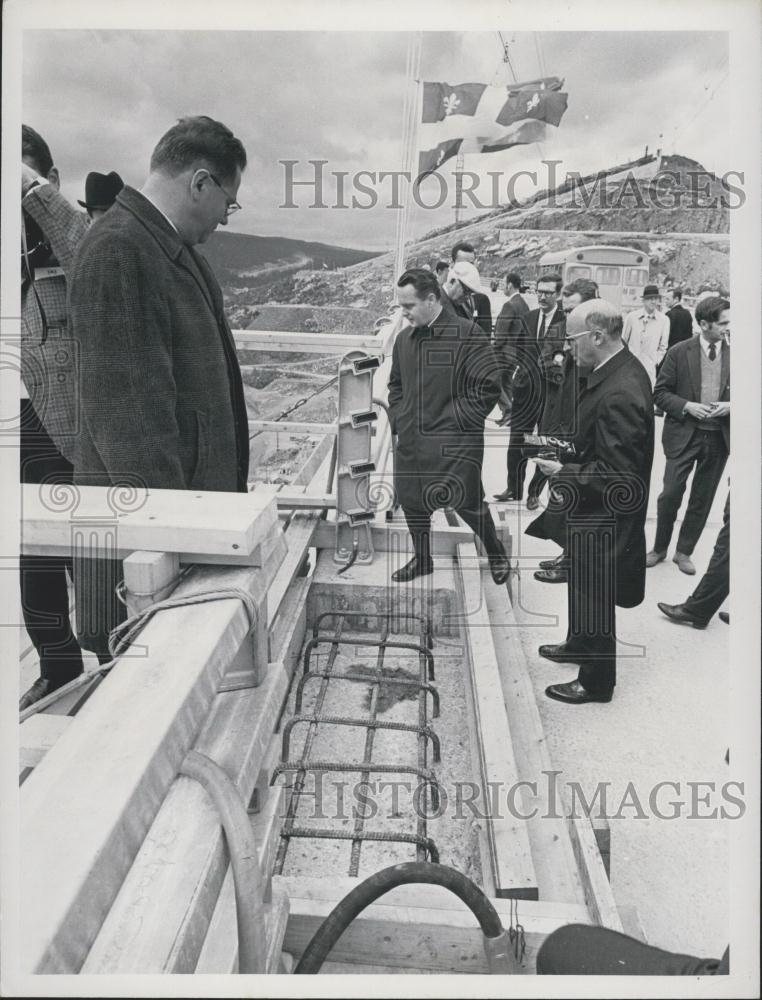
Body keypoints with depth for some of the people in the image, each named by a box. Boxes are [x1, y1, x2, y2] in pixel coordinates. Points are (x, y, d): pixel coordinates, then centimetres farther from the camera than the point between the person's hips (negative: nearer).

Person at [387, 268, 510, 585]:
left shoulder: (468, 334, -10)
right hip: (410, 441, 6)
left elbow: (489, 386, -13)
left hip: (453, 442, -6)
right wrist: (398, 418, 8)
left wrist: (457, 419, -14)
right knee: (411, 500, 12)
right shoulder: (404, 338, 9)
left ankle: (495, 552, 28)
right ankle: (421, 559, 34)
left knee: (467, 502, 0)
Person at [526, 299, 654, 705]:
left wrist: (564, 472, -20)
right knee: (582, 586, 27)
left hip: (603, 518, -10)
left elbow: (618, 474, -28)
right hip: (592, 512, 10)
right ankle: (580, 646, 49)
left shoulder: (619, 393, -30)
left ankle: (596, 682, 27)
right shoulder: (621, 369, 1)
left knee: (593, 597, 8)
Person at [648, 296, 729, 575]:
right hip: (684, 434, -2)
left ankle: (684, 551, 26)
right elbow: (660, 393, -2)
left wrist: (730, 405, -10)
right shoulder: (679, 352, -5)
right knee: (671, 494, -4)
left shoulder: (732, 353, 1)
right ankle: (659, 548, 18)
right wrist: (687, 406, -16)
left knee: (702, 499, 10)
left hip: (719, 437, 3)